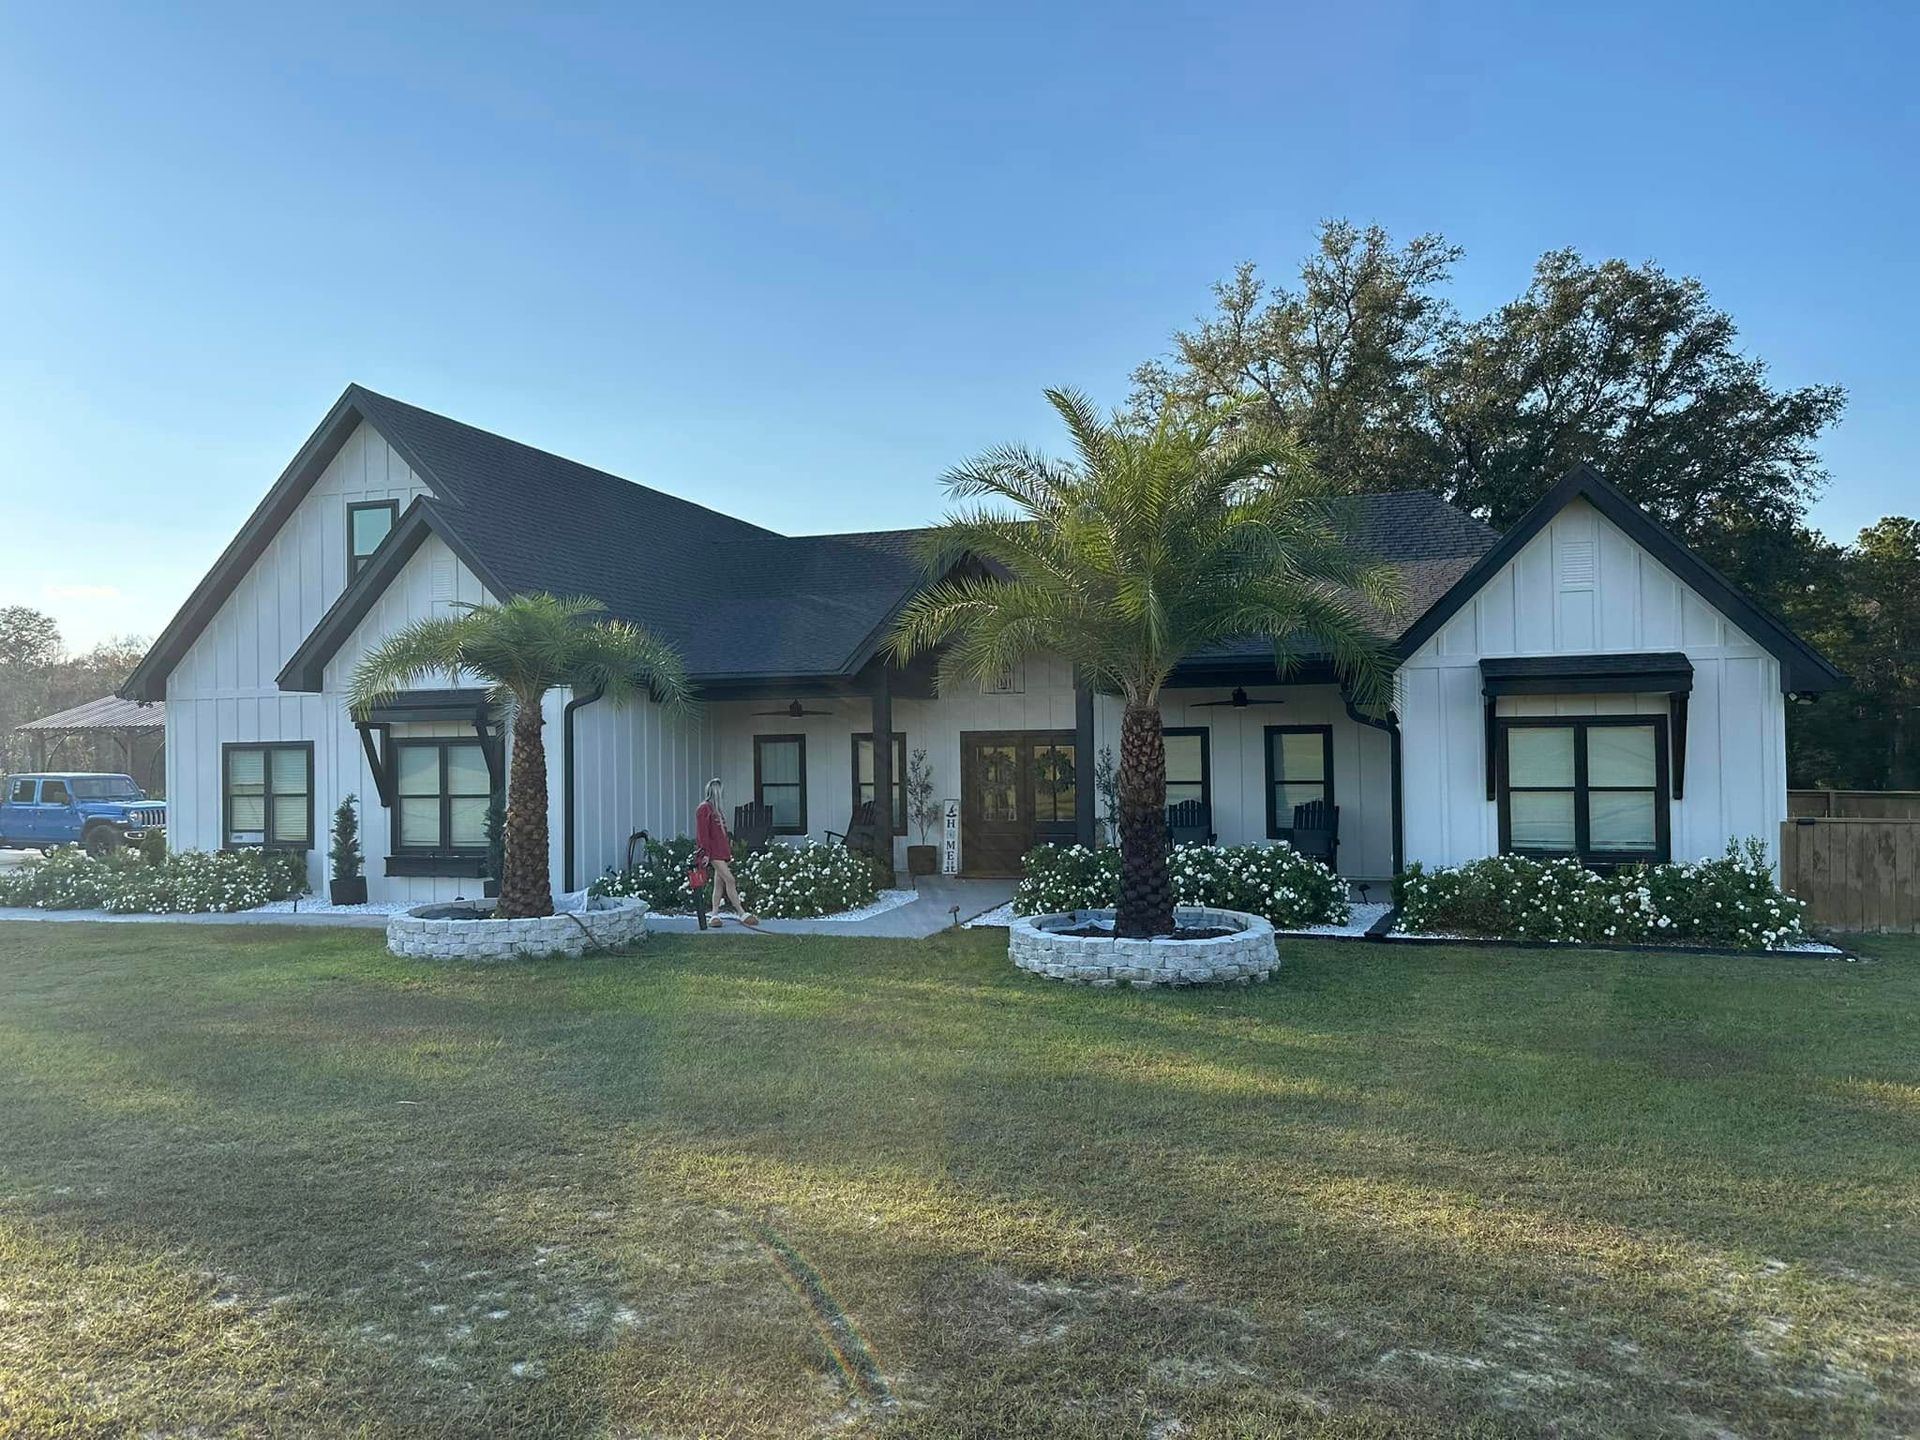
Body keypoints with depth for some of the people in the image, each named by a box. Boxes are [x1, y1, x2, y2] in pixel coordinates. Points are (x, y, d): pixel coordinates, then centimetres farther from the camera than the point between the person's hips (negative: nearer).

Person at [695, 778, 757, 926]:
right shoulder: (704, 808, -9)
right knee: (729, 879, -12)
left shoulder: (717, 809, 19)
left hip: (722, 850, 9)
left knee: (719, 883, 9)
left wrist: (729, 851, 21)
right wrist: (706, 852, -19)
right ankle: (741, 914, -10)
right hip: (714, 852, -9)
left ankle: (715, 915, 13)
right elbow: (702, 832, -14)